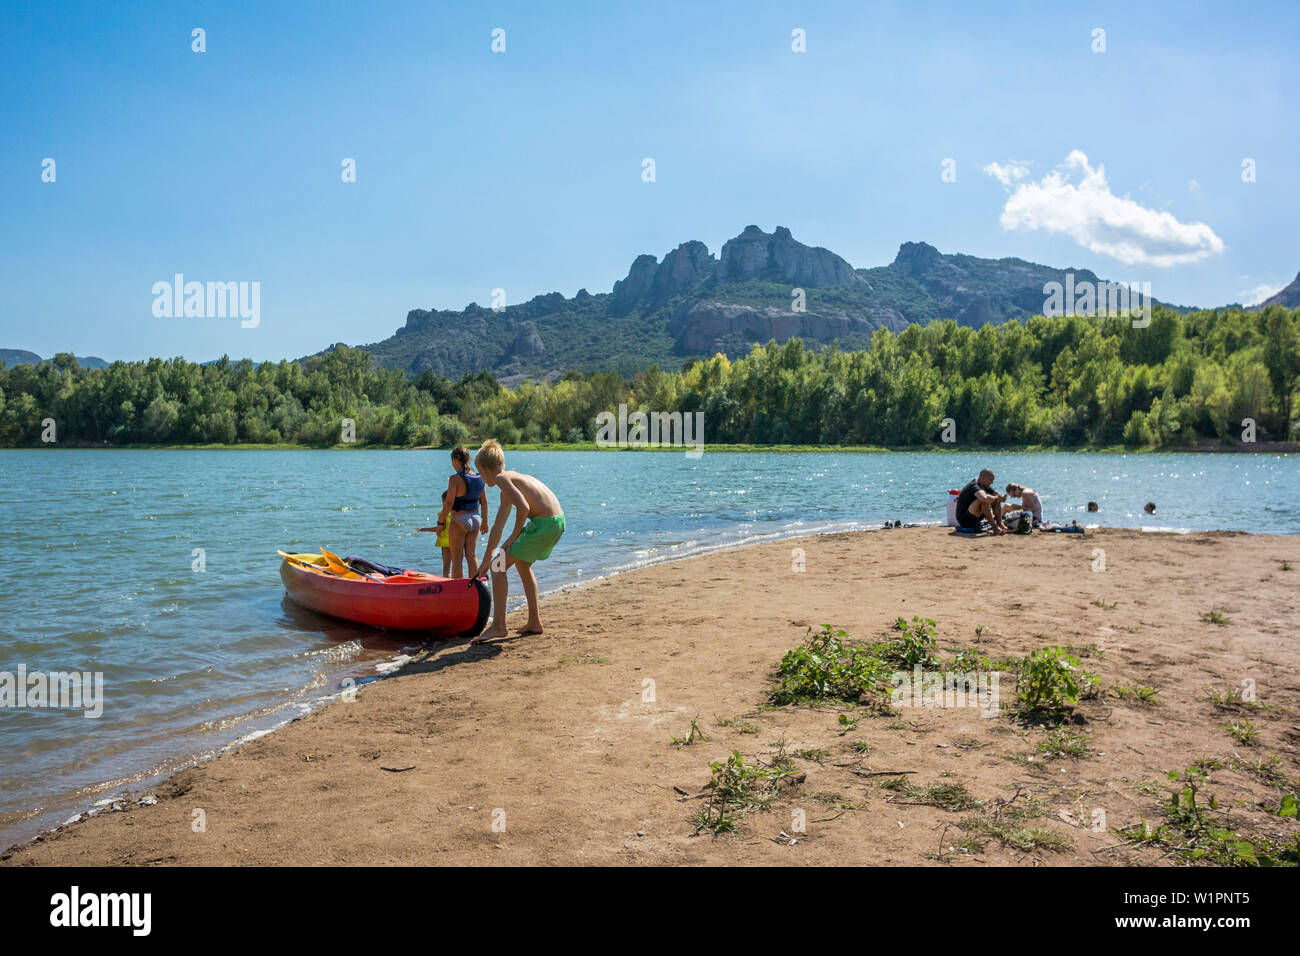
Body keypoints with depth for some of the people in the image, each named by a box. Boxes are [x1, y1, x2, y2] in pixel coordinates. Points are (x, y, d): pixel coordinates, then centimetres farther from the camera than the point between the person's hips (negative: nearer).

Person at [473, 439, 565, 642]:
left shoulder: (501, 478, -6)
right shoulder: (512, 478, 23)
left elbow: (523, 508, -23)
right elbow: (497, 527, 29)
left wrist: (514, 536, -8)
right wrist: (487, 559, 34)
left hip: (544, 524, -10)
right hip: (557, 522, 10)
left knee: (499, 567, -2)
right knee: (522, 565, 30)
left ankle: (498, 626, -1)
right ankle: (534, 622, 35)